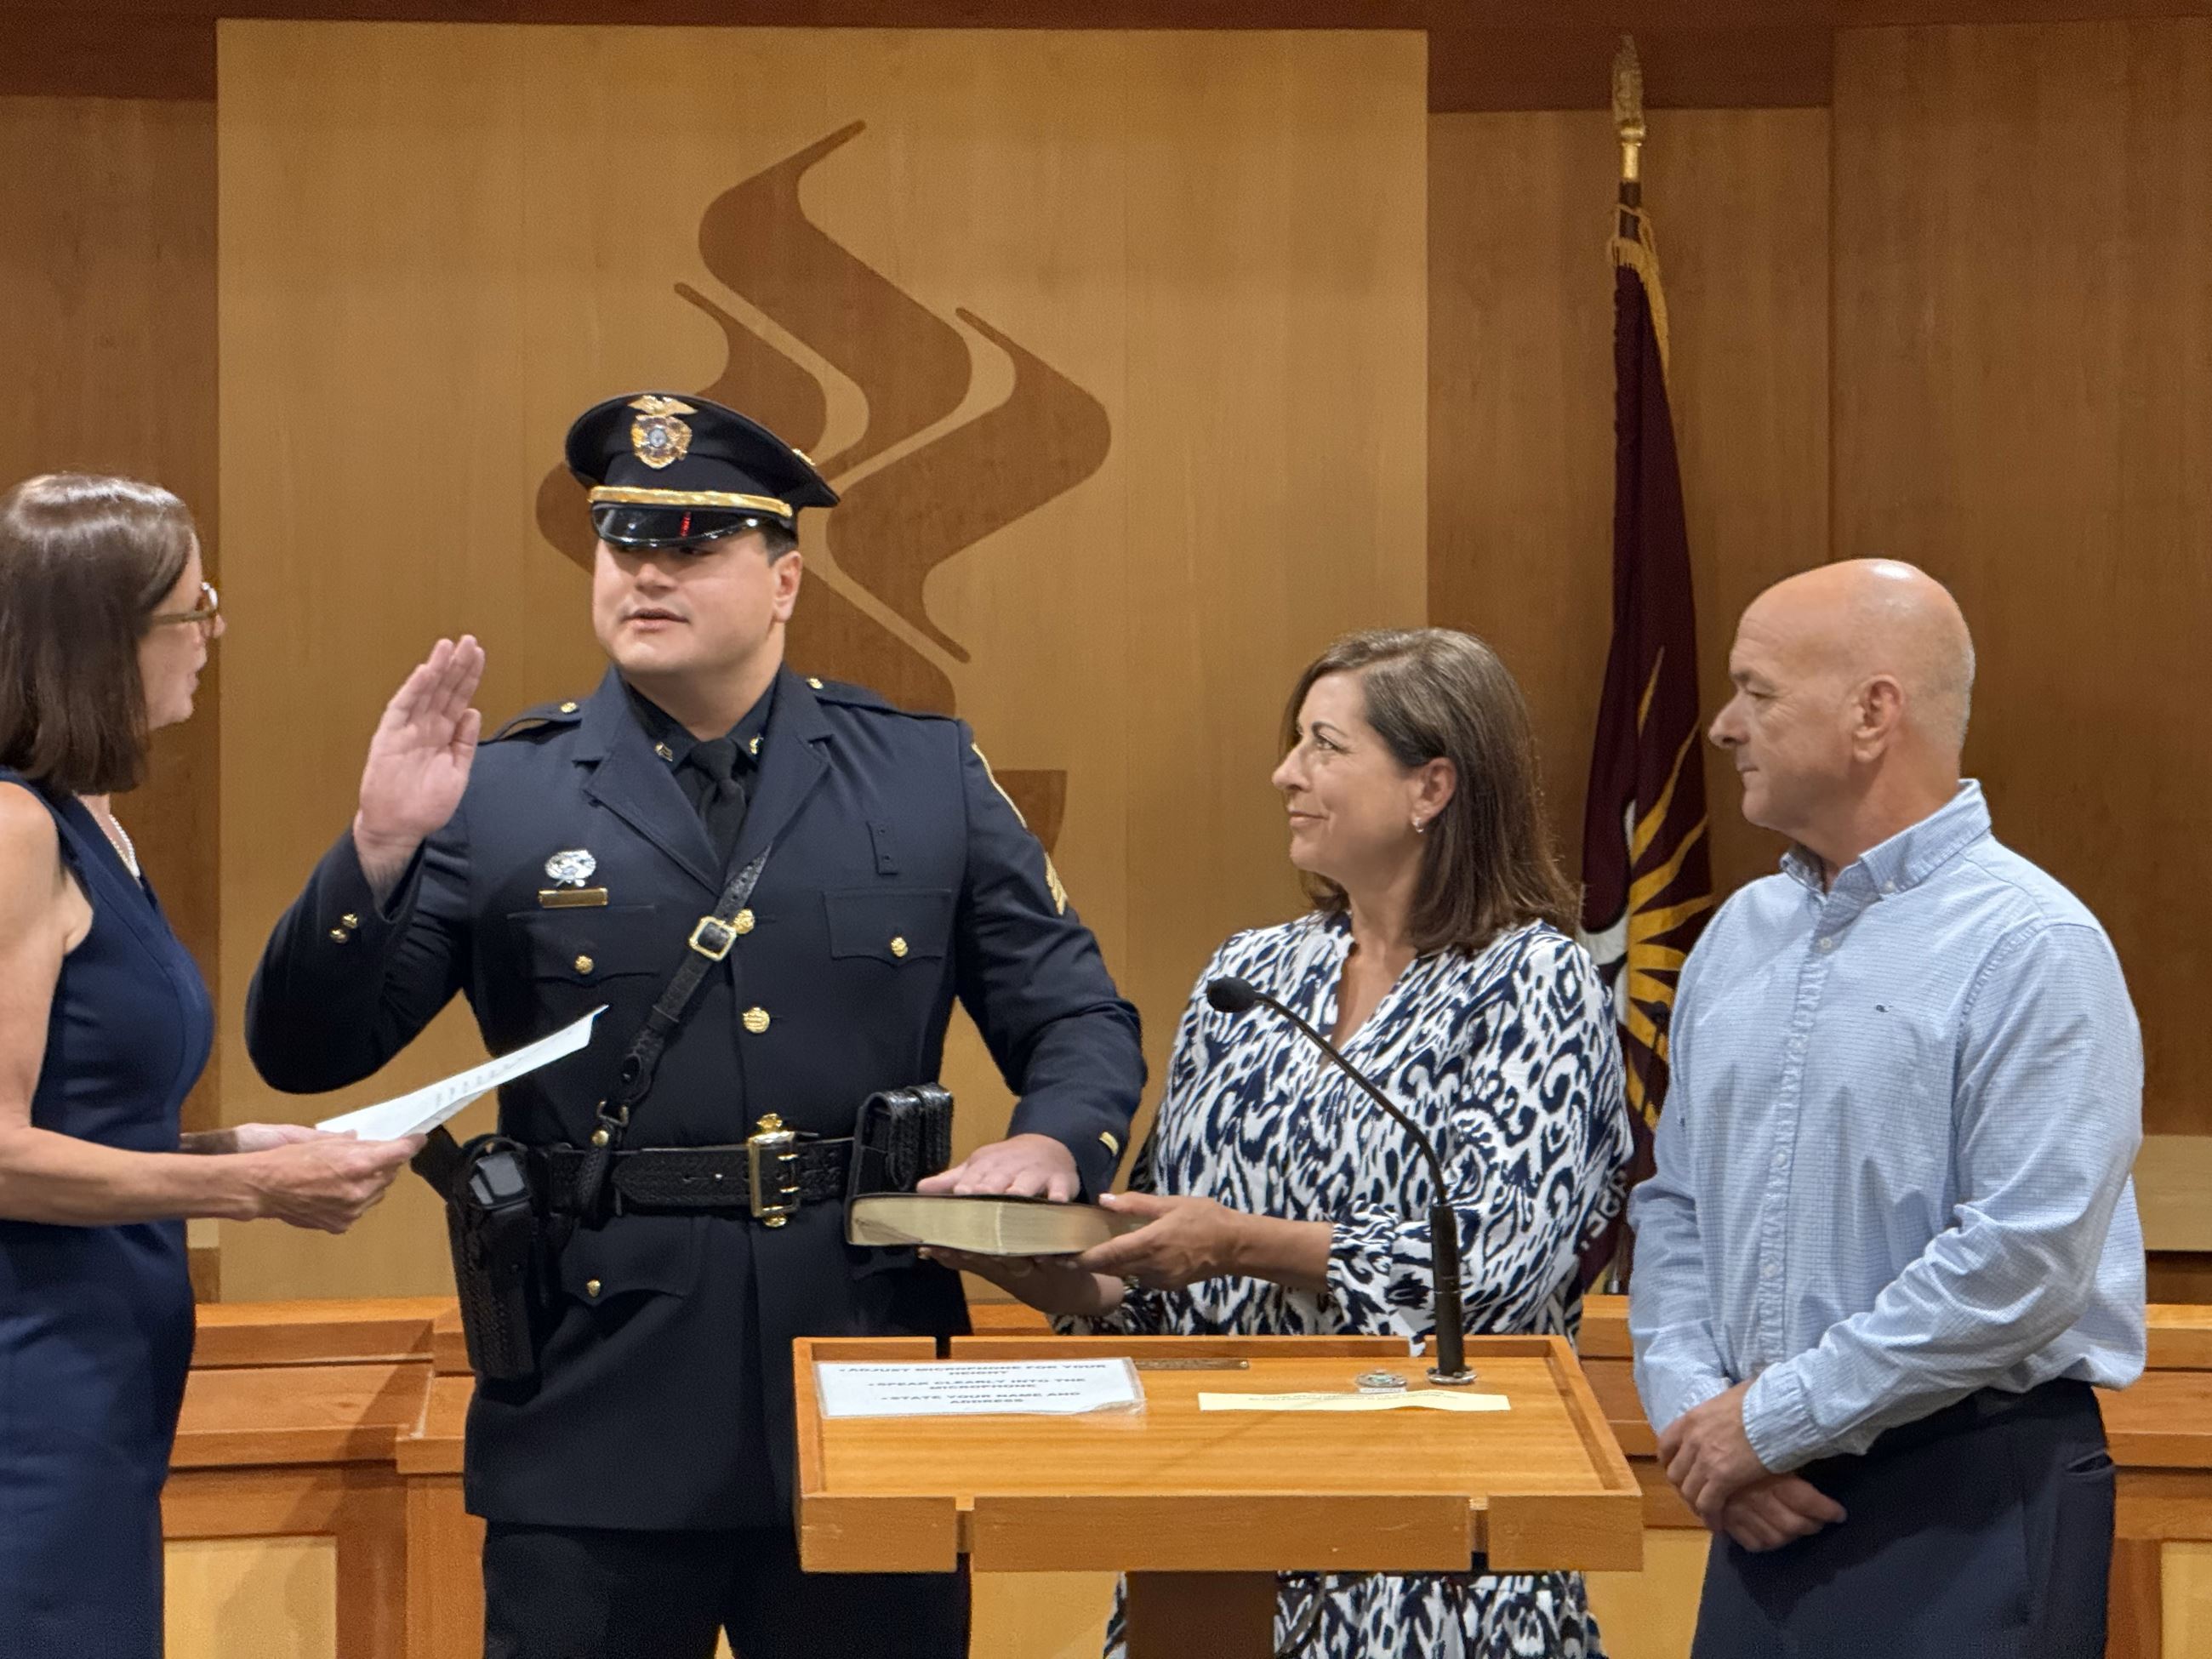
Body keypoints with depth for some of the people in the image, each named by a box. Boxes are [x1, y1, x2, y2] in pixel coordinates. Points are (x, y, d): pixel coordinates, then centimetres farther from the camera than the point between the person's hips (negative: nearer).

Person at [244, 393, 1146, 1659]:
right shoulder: (500, 796, 2)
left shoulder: (927, 773, 8)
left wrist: (1051, 1142, -10)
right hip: (601, 1410, -1)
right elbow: (306, 1053, 0)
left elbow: (1078, 1017, 11)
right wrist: (380, 846, -15)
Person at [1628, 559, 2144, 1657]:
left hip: (1966, 1514, -6)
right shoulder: (1740, 936, 12)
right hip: (1769, 1502, 6)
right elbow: (1674, 1203, 15)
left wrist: (1774, 1420, -14)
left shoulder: (2032, 949, -11)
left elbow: (2025, 1261, -19)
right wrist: (1689, 1406, -2)